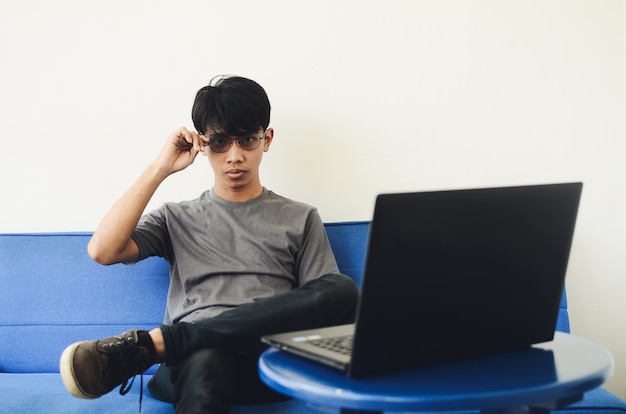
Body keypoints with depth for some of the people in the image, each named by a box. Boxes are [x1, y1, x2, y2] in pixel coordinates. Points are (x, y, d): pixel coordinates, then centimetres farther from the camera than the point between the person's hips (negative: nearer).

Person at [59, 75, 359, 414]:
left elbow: (329, 300, 10)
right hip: (194, 362, -2)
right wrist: (159, 169, 5)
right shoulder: (177, 218, 20)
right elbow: (102, 251, 3)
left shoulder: (300, 219, 20)